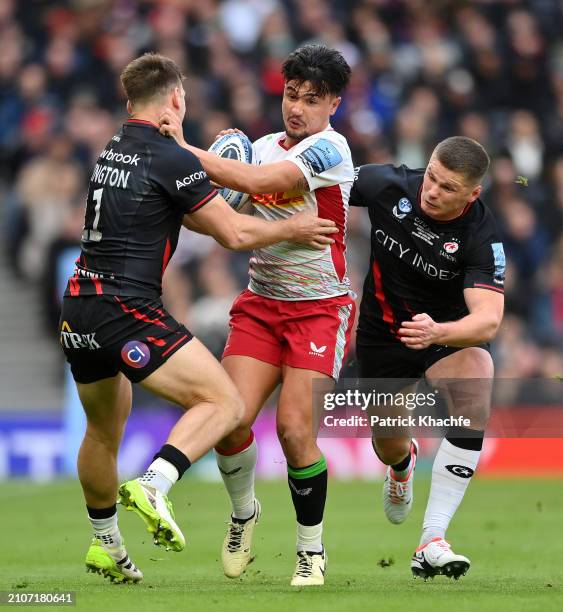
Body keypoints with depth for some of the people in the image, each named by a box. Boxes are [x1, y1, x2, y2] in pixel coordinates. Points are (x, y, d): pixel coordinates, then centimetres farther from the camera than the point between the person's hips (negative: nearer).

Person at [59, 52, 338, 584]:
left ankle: (105, 545, 36)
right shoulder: (173, 160, -10)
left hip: (78, 313, 9)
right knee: (224, 403, -9)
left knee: (103, 431, 24)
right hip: (127, 312, -9)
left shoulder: (112, 150, 15)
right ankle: (153, 486, -27)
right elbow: (234, 234, -6)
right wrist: (290, 229, 8)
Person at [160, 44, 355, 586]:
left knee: (294, 428, -14)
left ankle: (312, 550, 6)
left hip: (319, 309, -5)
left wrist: (184, 150, -22)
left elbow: (254, 181, -25)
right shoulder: (265, 145, 9)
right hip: (260, 303, 5)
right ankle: (243, 511, 19)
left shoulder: (329, 148, -13)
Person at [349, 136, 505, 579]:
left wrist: (437, 332, -57)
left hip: (449, 333, -2)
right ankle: (403, 465, 58)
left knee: (476, 379, -34)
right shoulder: (389, 185, -21)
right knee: (389, 446, 11)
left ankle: (432, 543, -33)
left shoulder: (482, 238, -29)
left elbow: (488, 320, -38)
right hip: (383, 334, 2)